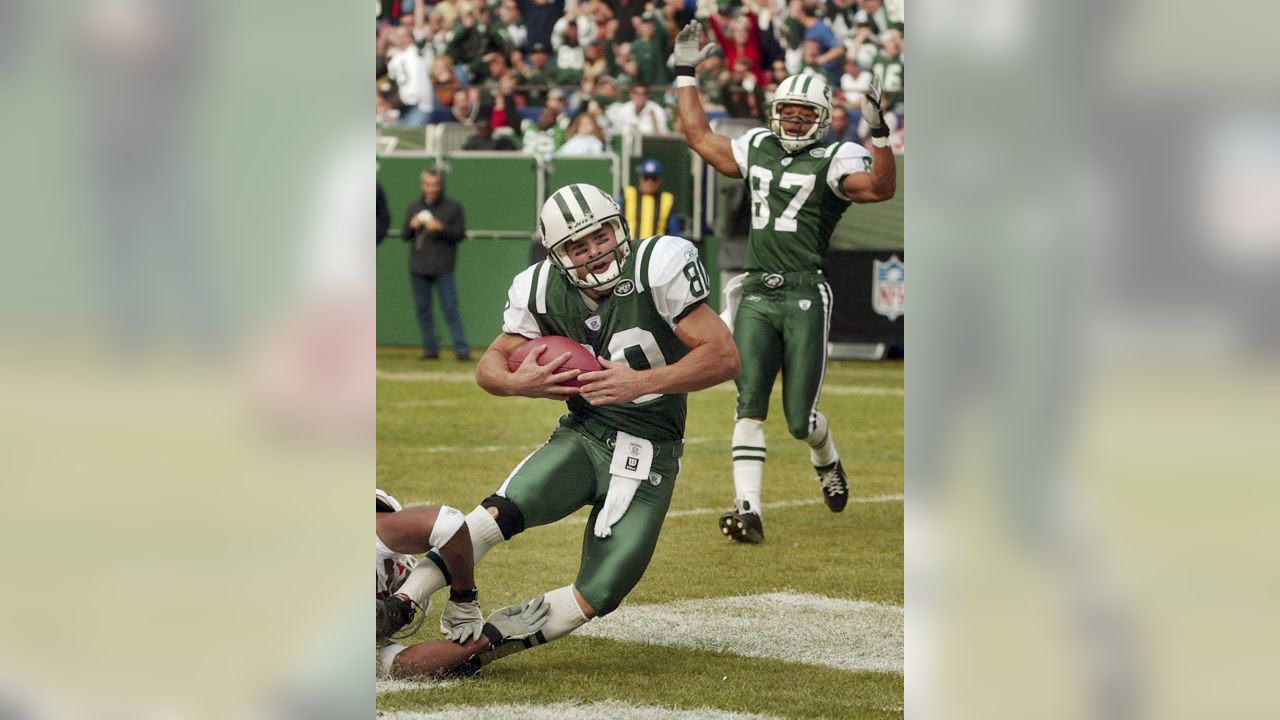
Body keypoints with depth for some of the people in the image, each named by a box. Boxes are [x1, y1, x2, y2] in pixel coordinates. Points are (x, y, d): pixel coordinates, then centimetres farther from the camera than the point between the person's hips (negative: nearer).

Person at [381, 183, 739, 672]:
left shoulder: (656, 268, -17)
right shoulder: (544, 290, -4)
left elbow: (724, 357, -20)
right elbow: (490, 366, 6)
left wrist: (640, 382, -29)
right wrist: (519, 383, -18)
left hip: (649, 453, -2)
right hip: (583, 435, 2)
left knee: (599, 595, -12)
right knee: (499, 514, -26)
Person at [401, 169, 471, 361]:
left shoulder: (452, 208, 3)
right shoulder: (414, 207, 13)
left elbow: (460, 234, -2)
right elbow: (404, 236, 13)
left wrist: (441, 228, -17)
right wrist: (411, 226, -8)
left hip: (443, 270, -4)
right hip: (418, 269, 4)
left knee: (450, 309, -8)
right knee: (423, 310, 5)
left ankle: (462, 349, -10)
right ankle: (430, 349, 12)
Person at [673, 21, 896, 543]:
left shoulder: (834, 161, -2)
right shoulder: (757, 148, 15)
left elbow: (880, 188, -19)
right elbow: (699, 137, 25)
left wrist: (879, 132, -30)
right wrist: (685, 74, 25)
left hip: (805, 297, -4)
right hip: (757, 294, 4)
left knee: (800, 417, 1)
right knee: (749, 406, -6)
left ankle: (828, 464, 35)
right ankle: (747, 510, -9)